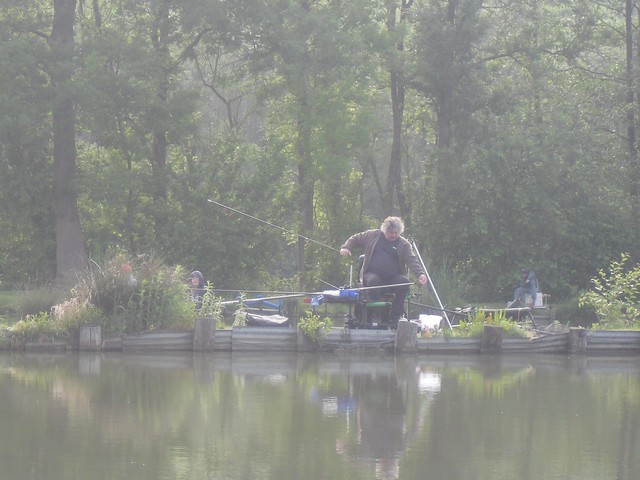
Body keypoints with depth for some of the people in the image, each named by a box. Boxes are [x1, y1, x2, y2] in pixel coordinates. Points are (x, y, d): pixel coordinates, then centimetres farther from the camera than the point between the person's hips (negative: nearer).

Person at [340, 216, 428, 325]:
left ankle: (395, 318, -22)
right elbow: (355, 239, 21)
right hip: (372, 274, -1)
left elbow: (412, 261, -6)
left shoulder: (404, 244, 6)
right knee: (373, 281, -37)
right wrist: (346, 247, 1)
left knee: (404, 282, -30)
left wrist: (421, 274, -24)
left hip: (393, 277, 1)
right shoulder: (373, 235, 9)